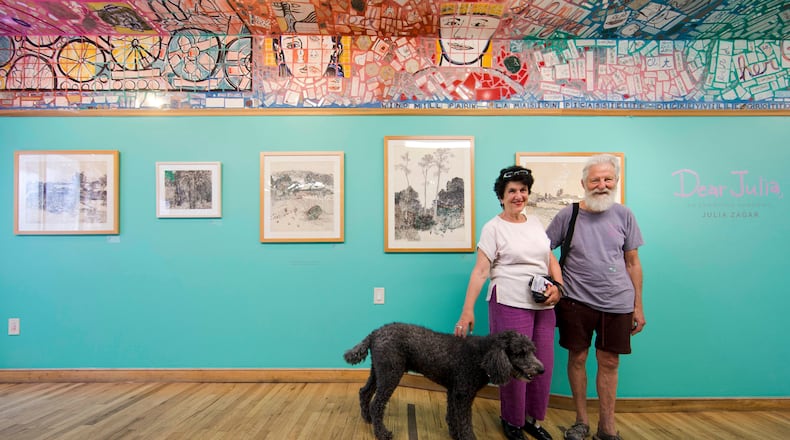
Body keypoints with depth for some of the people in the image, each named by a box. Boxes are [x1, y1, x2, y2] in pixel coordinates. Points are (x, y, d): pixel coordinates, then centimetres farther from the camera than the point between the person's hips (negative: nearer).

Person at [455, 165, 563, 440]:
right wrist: (468, 310, -18)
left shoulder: (535, 222, 11)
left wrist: (557, 286, -2)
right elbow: (480, 270, -12)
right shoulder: (494, 227, -7)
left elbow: (551, 260, 16)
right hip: (510, 304, -6)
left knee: (543, 364, 12)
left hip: (543, 305, 6)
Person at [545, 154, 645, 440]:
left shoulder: (623, 215, 3)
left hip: (617, 303, 2)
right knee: (577, 358, 8)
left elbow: (633, 263, 7)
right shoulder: (567, 215, -3)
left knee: (609, 363, 10)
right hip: (576, 301, -1)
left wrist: (638, 306, 7)